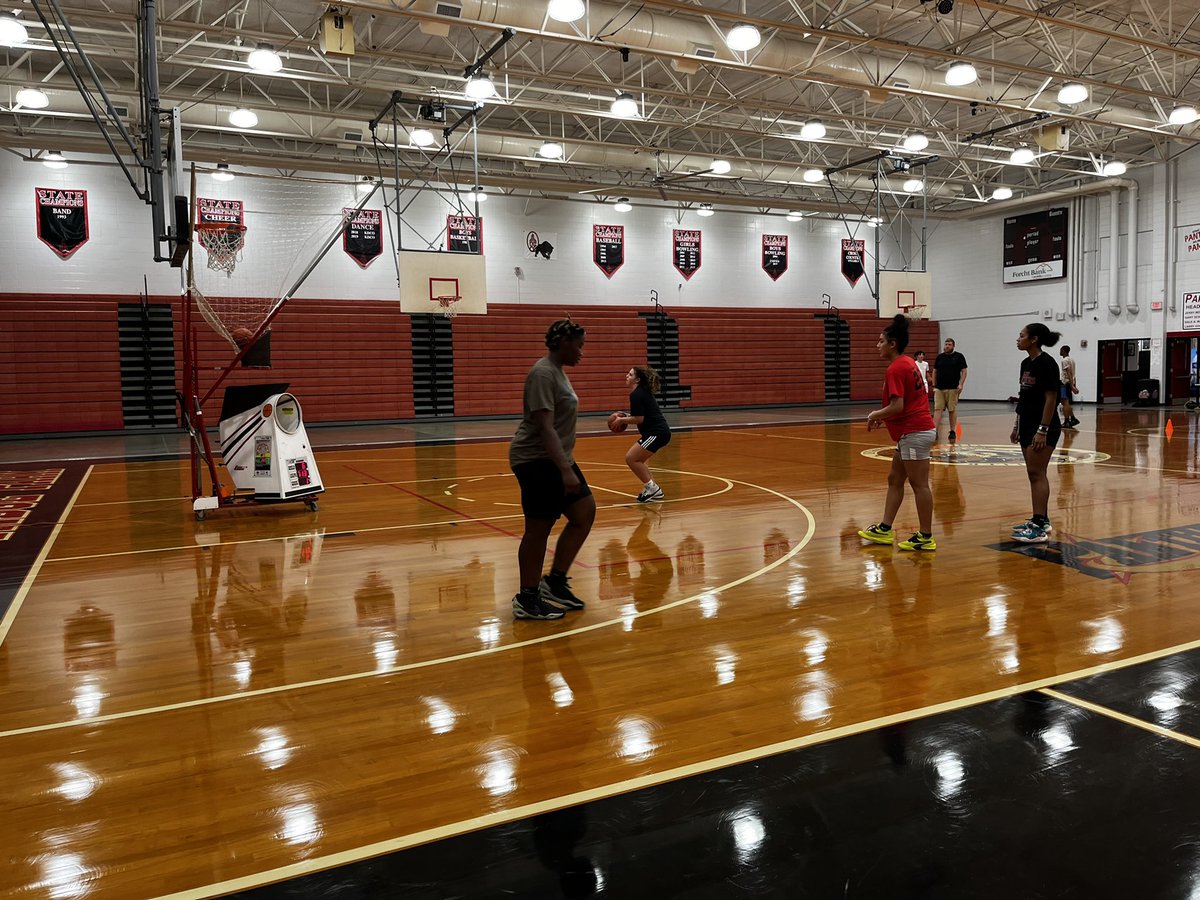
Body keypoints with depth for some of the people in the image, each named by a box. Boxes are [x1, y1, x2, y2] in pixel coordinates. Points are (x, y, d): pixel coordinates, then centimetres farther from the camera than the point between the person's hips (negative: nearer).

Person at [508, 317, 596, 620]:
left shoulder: (557, 371, 13)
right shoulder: (544, 374, -18)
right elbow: (545, 427, -26)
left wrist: (566, 465, 26)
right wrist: (565, 470, -31)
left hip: (555, 459, 10)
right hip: (537, 462, -10)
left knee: (585, 513, 9)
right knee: (538, 529, -3)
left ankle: (555, 582, 17)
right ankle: (527, 600, 9)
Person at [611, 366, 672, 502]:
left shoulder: (636, 395, -13)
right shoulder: (643, 392, 16)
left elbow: (639, 419, -16)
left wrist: (621, 419, -4)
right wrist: (625, 415, 15)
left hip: (656, 433, -10)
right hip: (659, 432, 10)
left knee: (631, 458, -7)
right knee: (637, 460, 17)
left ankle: (651, 487, -1)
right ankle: (655, 490, 18)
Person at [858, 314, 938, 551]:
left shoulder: (895, 368, -16)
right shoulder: (909, 363, 14)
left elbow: (897, 406, -22)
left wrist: (875, 415, -5)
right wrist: (883, 416, 15)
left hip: (913, 432, -10)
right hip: (915, 430, 10)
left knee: (919, 484, -3)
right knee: (895, 479, 14)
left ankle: (926, 538, 4)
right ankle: (884, 530, 20)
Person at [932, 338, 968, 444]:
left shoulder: (959, 356, 2)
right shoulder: (939, 357, 11)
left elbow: (964, 371, 0)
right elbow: (935, 372, 15)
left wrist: (961, 384, -11)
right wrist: (934, 385, 8)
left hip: (953, 389, -2)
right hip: (939, 388, 2)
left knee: (953, 410, 5)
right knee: (938, 409, -6)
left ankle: (953, 431, 14)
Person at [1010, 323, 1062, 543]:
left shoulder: (1046, 363, -14)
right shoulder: (1026, 363, 12)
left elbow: (1051, 398, -18)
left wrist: (1042, 430, -21)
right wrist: (1017, 426, 17)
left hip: (1043, 427, -9)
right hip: (1027, 425, 9)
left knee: (1036, 473, -10)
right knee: (1034, 473, 12)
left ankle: (1040, 529, -9)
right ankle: (1040, 520, 21)